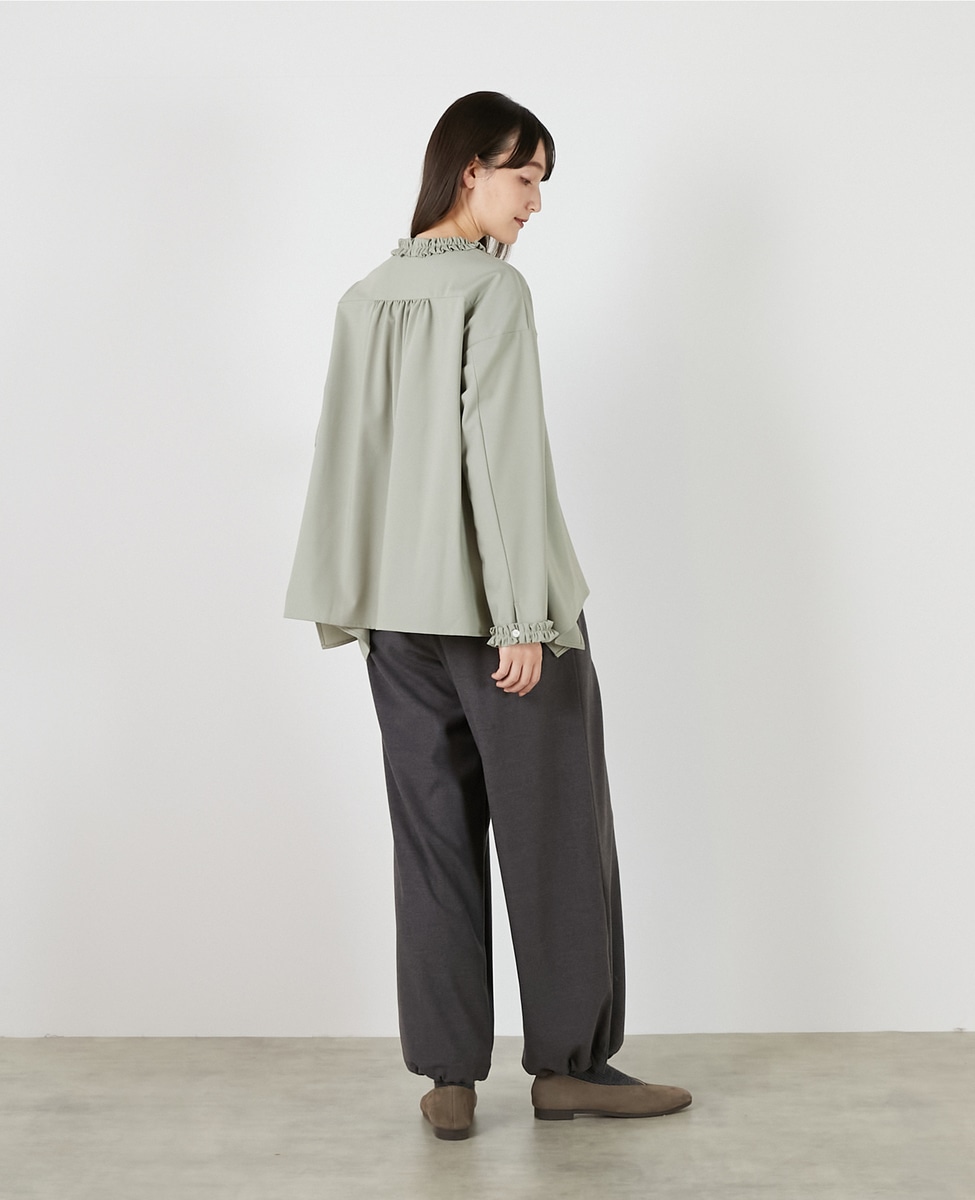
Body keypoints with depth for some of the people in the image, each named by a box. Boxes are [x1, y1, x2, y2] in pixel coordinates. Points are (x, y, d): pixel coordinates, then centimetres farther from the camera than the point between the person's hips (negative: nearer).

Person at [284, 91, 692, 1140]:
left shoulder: (364, 298, 9)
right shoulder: (494, 287, -10)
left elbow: (344, 453, 10)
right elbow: (502, 451, -17)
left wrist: (340, 604, 15)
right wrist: (523, 615, -17)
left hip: (399, 612, 6)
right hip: (492, 604, -6)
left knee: (434, 838, 9)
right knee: (553, 834, 6)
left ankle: (450, 1078, 12)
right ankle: (569, 1062, 15)